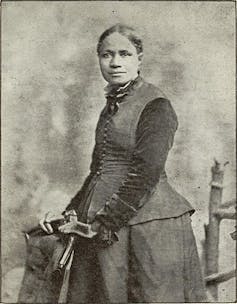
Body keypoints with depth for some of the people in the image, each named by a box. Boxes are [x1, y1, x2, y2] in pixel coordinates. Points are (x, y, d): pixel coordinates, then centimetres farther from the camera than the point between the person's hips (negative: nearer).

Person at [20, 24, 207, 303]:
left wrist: (104, 222, -16)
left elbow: (145, 174, -16)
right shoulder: (111, 107, 16)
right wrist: (69, 214, 12)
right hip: (101, 231, 8)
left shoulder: (156, 106, -9)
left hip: (147, 224, -7)